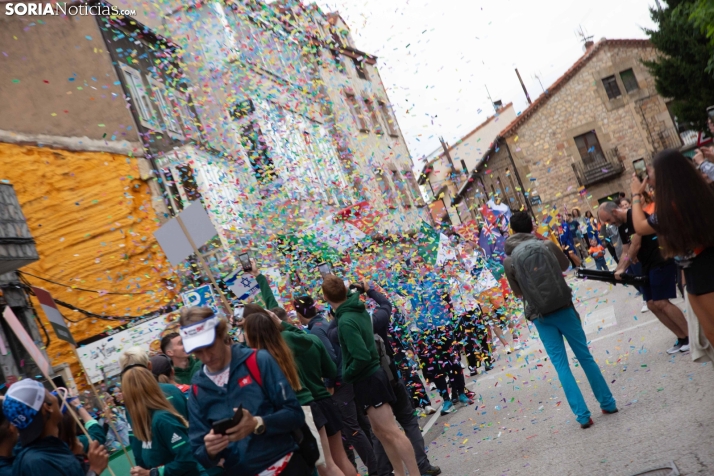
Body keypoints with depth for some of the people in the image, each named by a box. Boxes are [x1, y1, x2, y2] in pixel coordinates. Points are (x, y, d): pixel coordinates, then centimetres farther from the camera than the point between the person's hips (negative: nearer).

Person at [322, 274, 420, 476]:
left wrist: (346, 375, -11)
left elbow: (362, 357, -28)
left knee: (391, 432, -6)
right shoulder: (359, 310, 3)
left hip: (368, 380, -9)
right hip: (372, 377, 9)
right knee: (380, 431, 15)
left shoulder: (345, 321, -23)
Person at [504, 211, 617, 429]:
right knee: (585, 357, 14)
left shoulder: (509, 260, -4)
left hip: (540, 316, -1)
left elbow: (517, 291, 7)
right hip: (563, 308, 1)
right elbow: (565, 265, 19)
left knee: (561, 365, 5)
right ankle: (608, 403, 22)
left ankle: (583, 415, 3)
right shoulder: (546, 245, -1)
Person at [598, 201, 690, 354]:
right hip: (647, 266, 9)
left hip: (662, 262, -9)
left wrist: (622, 269, -12)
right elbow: (626, 252, 15)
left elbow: (636, 245, -17)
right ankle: (682, 338, 12)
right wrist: (617, 272, 1)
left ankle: (692, 336, -5)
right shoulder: (621, 227, 14)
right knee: (652, 305, 5)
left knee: (661, 303, -15)